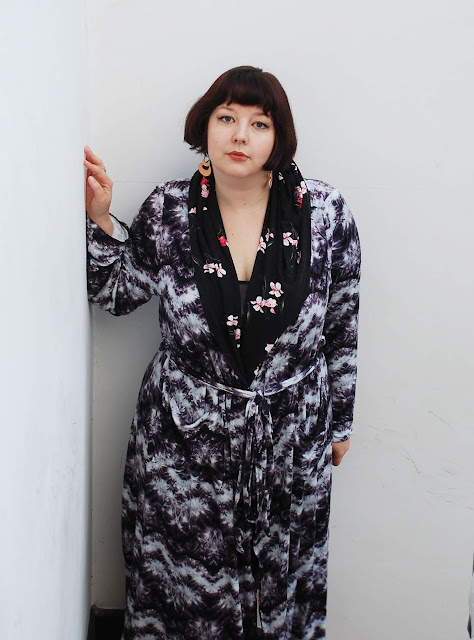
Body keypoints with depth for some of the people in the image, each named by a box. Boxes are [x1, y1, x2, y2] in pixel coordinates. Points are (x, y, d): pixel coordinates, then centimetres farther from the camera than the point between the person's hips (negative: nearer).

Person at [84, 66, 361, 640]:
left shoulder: (324, 212, -7)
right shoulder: (168, 210, -6)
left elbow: (342, 327, 2)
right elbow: (116, 293, 6)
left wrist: (339, 422, 8)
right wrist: (100, 220, -9)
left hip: (291, 442, 0)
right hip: (184, 439, 0)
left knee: (283, 576, 17)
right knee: (185, 575, 13)